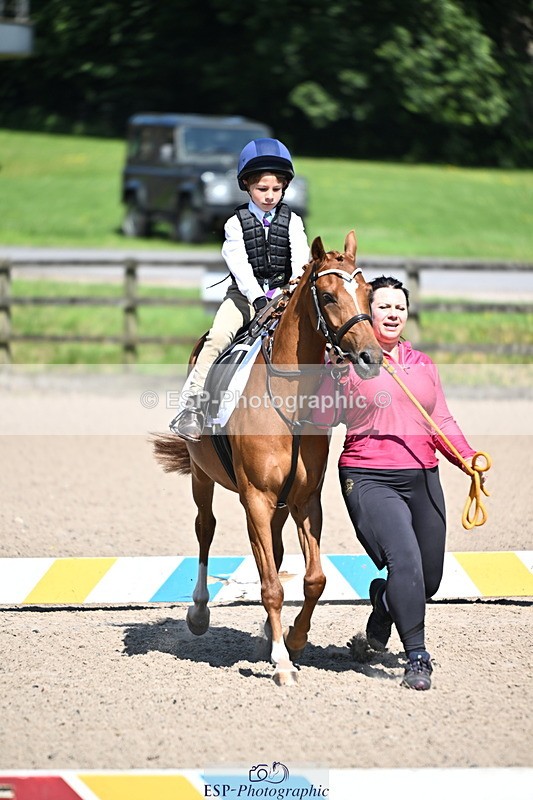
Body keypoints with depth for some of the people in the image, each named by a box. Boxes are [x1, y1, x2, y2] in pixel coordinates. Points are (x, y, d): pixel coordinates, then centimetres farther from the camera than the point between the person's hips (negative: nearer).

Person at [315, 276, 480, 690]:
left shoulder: (424, 365, 14)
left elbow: (442, 423, 14)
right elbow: (324, 420, -3)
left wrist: (467, 456, 0)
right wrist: (335, 379, -17)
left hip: (423, 478, 5)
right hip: (370, 480, -5)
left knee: (428, 579, 9)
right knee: (405, 560, -24)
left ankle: (381, 616, 43)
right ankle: (417, 657, -16)